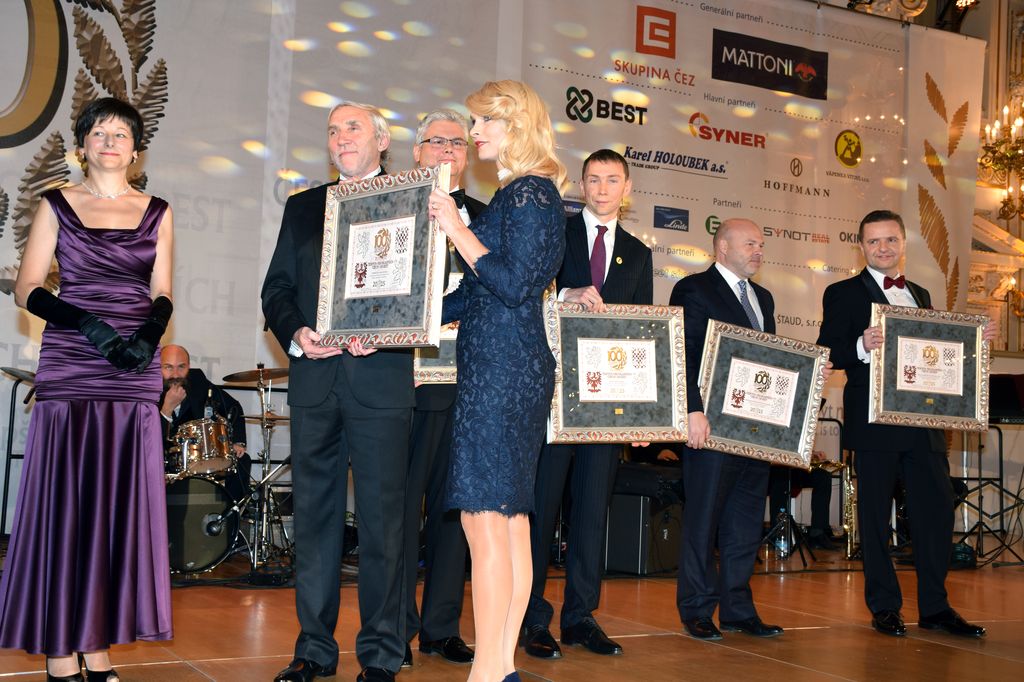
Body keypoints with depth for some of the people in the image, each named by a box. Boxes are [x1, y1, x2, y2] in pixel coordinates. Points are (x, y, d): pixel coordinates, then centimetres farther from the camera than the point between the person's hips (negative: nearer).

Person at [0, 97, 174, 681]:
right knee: (63, 506, -4)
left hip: (135, 375, 2)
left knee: (119, 509, 1)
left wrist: (149, 336, -14)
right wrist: (87, 323, -14)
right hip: (68, 371, -2)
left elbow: (162, 295, 7)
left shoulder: (157, 213, 13)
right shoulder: (57, 206, 8)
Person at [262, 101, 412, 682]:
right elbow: (277, 286, 14)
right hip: (315, 379, 4)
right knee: (313, 514, 8)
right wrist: (295, 333, -6)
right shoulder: (303, 207, 18)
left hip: (382, 380, -4)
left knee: (382, 519, -1)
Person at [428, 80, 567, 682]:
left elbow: (513, 284, -19)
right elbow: (475, 294, 20)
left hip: (502, 368, -10)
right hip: (511, 367, 10)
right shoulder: (520, 194, 20)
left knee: (485, 517, -9)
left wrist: (457, 229, -12)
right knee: (510, 521, 9)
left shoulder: (530, 192, -9)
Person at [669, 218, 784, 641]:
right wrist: (693, 411, -21)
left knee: (746, 523, 11)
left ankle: (738, 609, 19)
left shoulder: (763, 298, 21)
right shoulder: (693, 290, -4)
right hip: (713, 426, -7)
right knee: (703, 519, 1)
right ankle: (697, 611, 10)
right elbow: (683, 356, -12)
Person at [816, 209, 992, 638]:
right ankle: (884, 607, 14)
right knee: (875, 516, 3)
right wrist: (862, 346, -28)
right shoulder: (843, 294, 0)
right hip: (874, 423, -5)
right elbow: (828, 353, -10)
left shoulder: (921, 295, 19)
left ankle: (934, 607, 15)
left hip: (924, 424, 5)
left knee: (937, 510, 4)